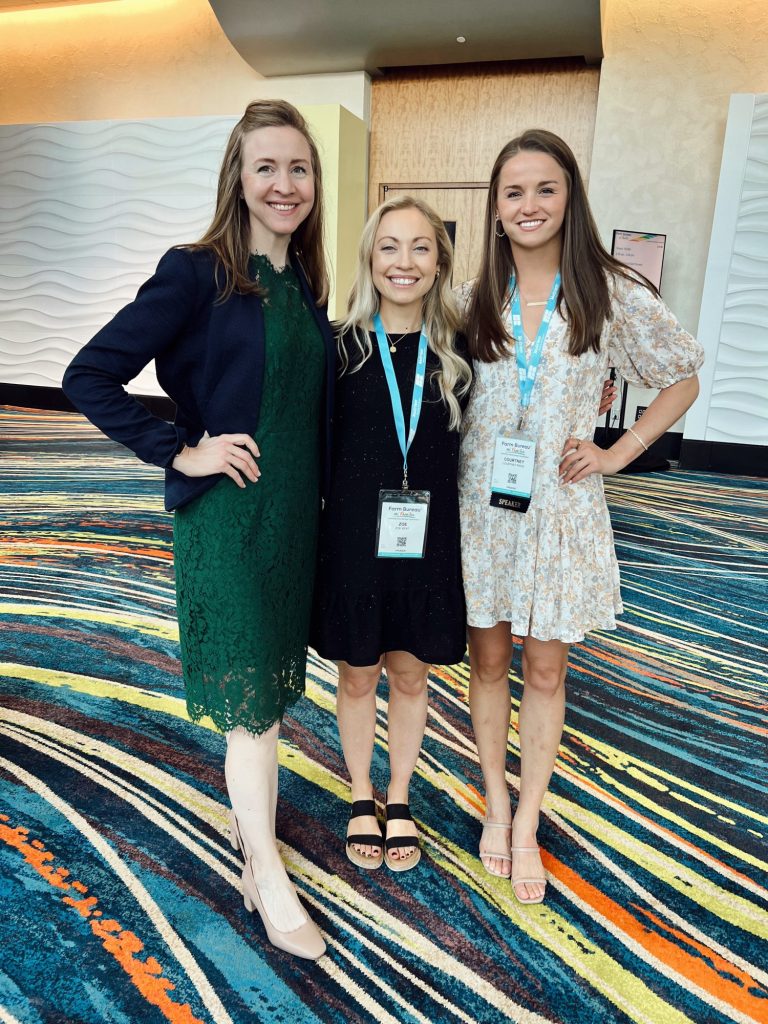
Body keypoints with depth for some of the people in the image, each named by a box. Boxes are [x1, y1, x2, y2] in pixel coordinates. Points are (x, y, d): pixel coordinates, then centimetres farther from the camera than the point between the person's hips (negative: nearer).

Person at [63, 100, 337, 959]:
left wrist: (317, 497, 12)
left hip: (295, 514, 7)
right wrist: (182, 452, -14)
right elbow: (89, 378, -13)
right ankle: (271, 884, 21)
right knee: (250, 696, 2)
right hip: (226, 514, -6)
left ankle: (249, 819, 41)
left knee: (267, 686, 18)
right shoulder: (197, 273, -11)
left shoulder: (307, 283, 9)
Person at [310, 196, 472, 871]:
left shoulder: (458, 351, -1)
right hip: (355, 536, -1)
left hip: (427, 540, 1)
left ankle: (400, 801, 39)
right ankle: (362, 798, 39)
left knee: (410, 673, 15)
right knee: (358, 675, 14)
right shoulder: (343, 347, -5)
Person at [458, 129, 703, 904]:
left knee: (544, 669, 8)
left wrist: (616, 454, -3)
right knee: (488, 660, 11)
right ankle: (496, 806, 32)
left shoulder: (613, 296, -4)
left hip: (559, 511, -1)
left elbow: (683, 381, 7)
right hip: (481, 507, 2)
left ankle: (527, 825, 27)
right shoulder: (473, 299, 3)